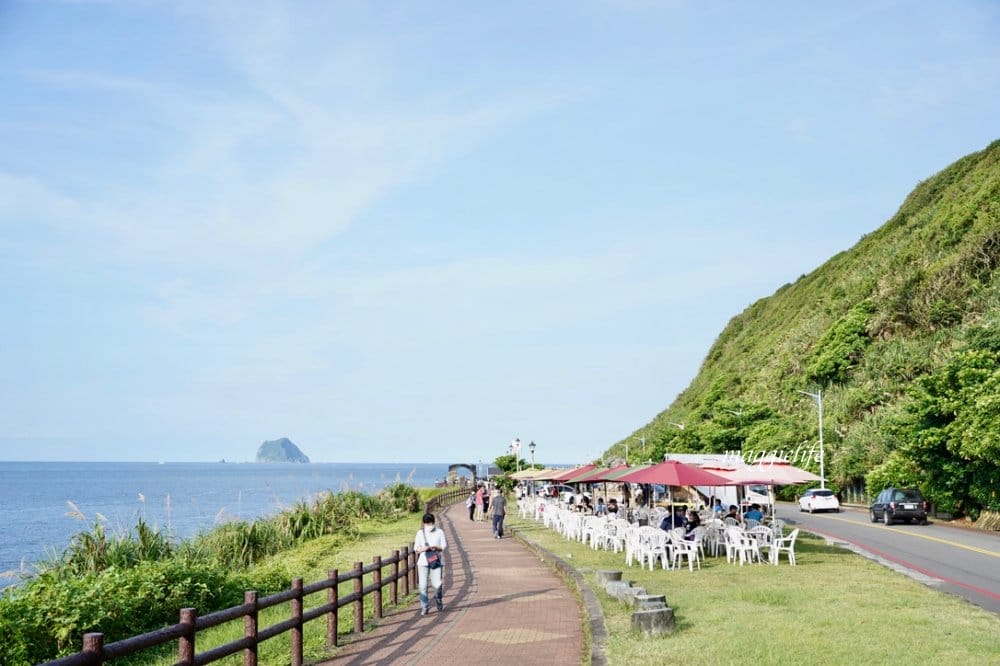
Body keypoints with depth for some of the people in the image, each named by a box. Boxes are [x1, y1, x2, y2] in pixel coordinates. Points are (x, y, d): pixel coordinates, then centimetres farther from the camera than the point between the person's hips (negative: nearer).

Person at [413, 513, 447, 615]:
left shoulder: (439, 532, 7)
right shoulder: (420, 533, 7)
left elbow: (444, 546, 4)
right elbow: (416, 549, 2)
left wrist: (436, 547, -16)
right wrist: (425, 548, -17)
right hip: (423, 562, 0)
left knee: (437, 584, -5)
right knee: (423, 585, -4)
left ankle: (438, 601, 23)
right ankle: (424, 607, 4)